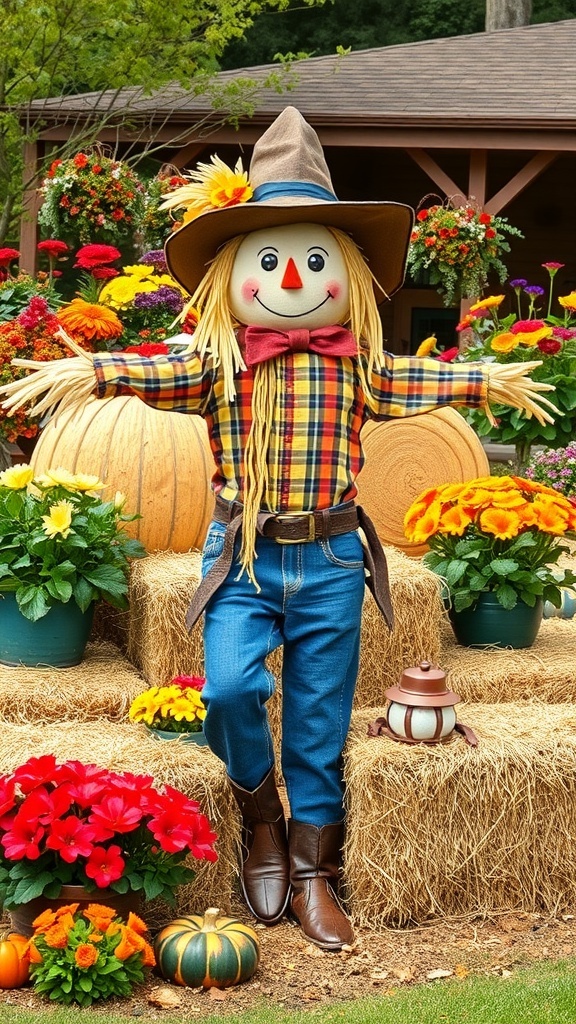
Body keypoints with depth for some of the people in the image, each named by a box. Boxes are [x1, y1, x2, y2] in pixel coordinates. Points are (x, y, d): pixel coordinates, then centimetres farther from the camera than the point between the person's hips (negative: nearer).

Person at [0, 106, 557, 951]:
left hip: (331, 562, 2)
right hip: (245, 557, -2)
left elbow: (416, 382, 18)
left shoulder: (357, 364, 4)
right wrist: (86, 371, -31)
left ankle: (313, 874, 19)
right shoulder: (219, 362, -3)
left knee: (319, 724, 6)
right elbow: (158, 374, -15)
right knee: (230, 686, -22)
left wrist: (490, 382, 20)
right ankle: (260, 816, 8)